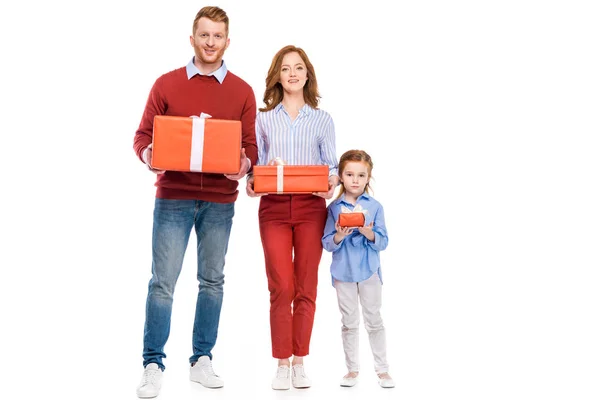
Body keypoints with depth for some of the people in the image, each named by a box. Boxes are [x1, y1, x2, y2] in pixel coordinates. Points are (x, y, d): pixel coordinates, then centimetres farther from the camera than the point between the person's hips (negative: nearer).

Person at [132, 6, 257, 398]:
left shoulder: (242, 91, 7)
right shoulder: (166, 84, 4)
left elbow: (251, 145, 6)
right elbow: (144, 135, 5)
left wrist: (245, 163, -15)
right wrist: (148, 154, -16)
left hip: (220, 200, 2)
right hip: (173, 197, -2)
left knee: (212, 281, 8)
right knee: (163, 282, -4)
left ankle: (202, 360, 20)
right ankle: (153, 366, 5)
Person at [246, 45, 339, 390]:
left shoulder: (322, 119, 10)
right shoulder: (264, 118, 10)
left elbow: (332, 164, 7)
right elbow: (257, 164, 9)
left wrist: (332, 183, -14)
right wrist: (251, 182, -11)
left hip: (311, 207, 1)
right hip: (274, 207, 0)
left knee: (306, 287, 3)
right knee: (281, 287, -5)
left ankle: (300, 362, 13)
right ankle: (282, 364, 4)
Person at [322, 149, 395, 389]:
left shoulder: (375, 207, -3)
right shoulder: (334, 207, -3)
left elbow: (383, 242, -4)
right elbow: (327, 244, -3)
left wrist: (369, 233, -23)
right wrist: (339, 236, -23)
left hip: (369, 271, 0)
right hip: (343, 272, 0)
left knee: (374, 321, 7)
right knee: (349, 323, 9)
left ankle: (382, 369, 17)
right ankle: (352, 369, 20)